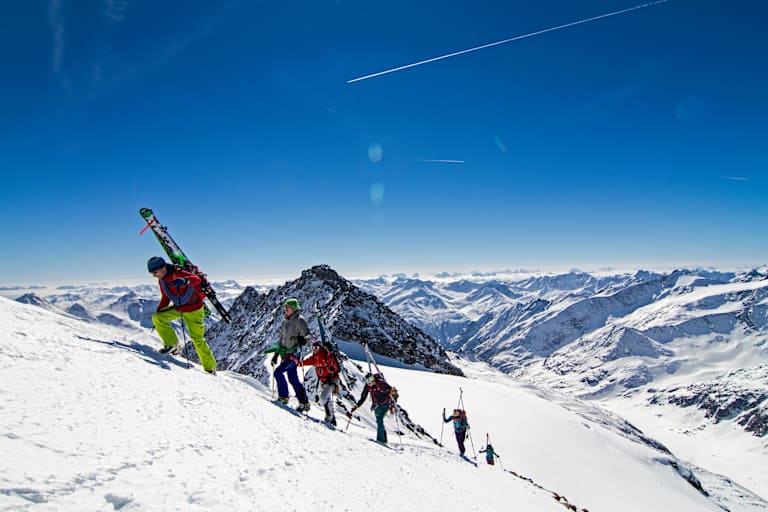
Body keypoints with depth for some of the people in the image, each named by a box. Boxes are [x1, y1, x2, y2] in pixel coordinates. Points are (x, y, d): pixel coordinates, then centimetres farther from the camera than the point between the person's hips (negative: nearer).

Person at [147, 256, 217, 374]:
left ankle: (210, 368, 9)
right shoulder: (162, 280, 1)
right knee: (157, 318, -11)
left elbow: (197, 279, -41)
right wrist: (158, 311, 9)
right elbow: (165, 298, 16)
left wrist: (185, 281, -61)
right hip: (177, 308, 7)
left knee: (197, 339, -4)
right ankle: (171, 342, 4)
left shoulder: (177, 274, -25)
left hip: (193, 309, -7)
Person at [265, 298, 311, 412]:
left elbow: (308, 335, -13)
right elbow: (281, 339, 22)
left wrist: (303, 339, -36)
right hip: (286, 354, 8)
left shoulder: (299, 320, -7)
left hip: (295, 353, -8)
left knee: (278, 372, -16)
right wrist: (276, 355, 20)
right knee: (293, 379, 7)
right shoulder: (285, 322, 16)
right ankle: (304, 403, 13)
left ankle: (283, 397, -3)